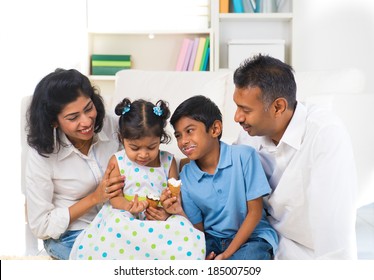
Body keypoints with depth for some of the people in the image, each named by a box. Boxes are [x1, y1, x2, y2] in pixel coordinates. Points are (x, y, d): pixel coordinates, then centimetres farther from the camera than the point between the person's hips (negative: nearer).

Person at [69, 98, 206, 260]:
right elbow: (115, 196, -2)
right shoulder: (117, 162, 4)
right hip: (126, 217, -1)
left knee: (182, 227, -31)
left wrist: (166, 213, -20)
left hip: (161, 218, 1)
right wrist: (129, 206, -26)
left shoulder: (168, 161, 6)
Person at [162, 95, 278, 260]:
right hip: (212, 239, 4)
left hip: (251, 236, -3)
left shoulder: (243, 156, -14)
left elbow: (255, 212, -11)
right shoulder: (186, 176, -3)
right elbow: (199, 229, 3)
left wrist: (227, 255, -16)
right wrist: (180, 213, -19)